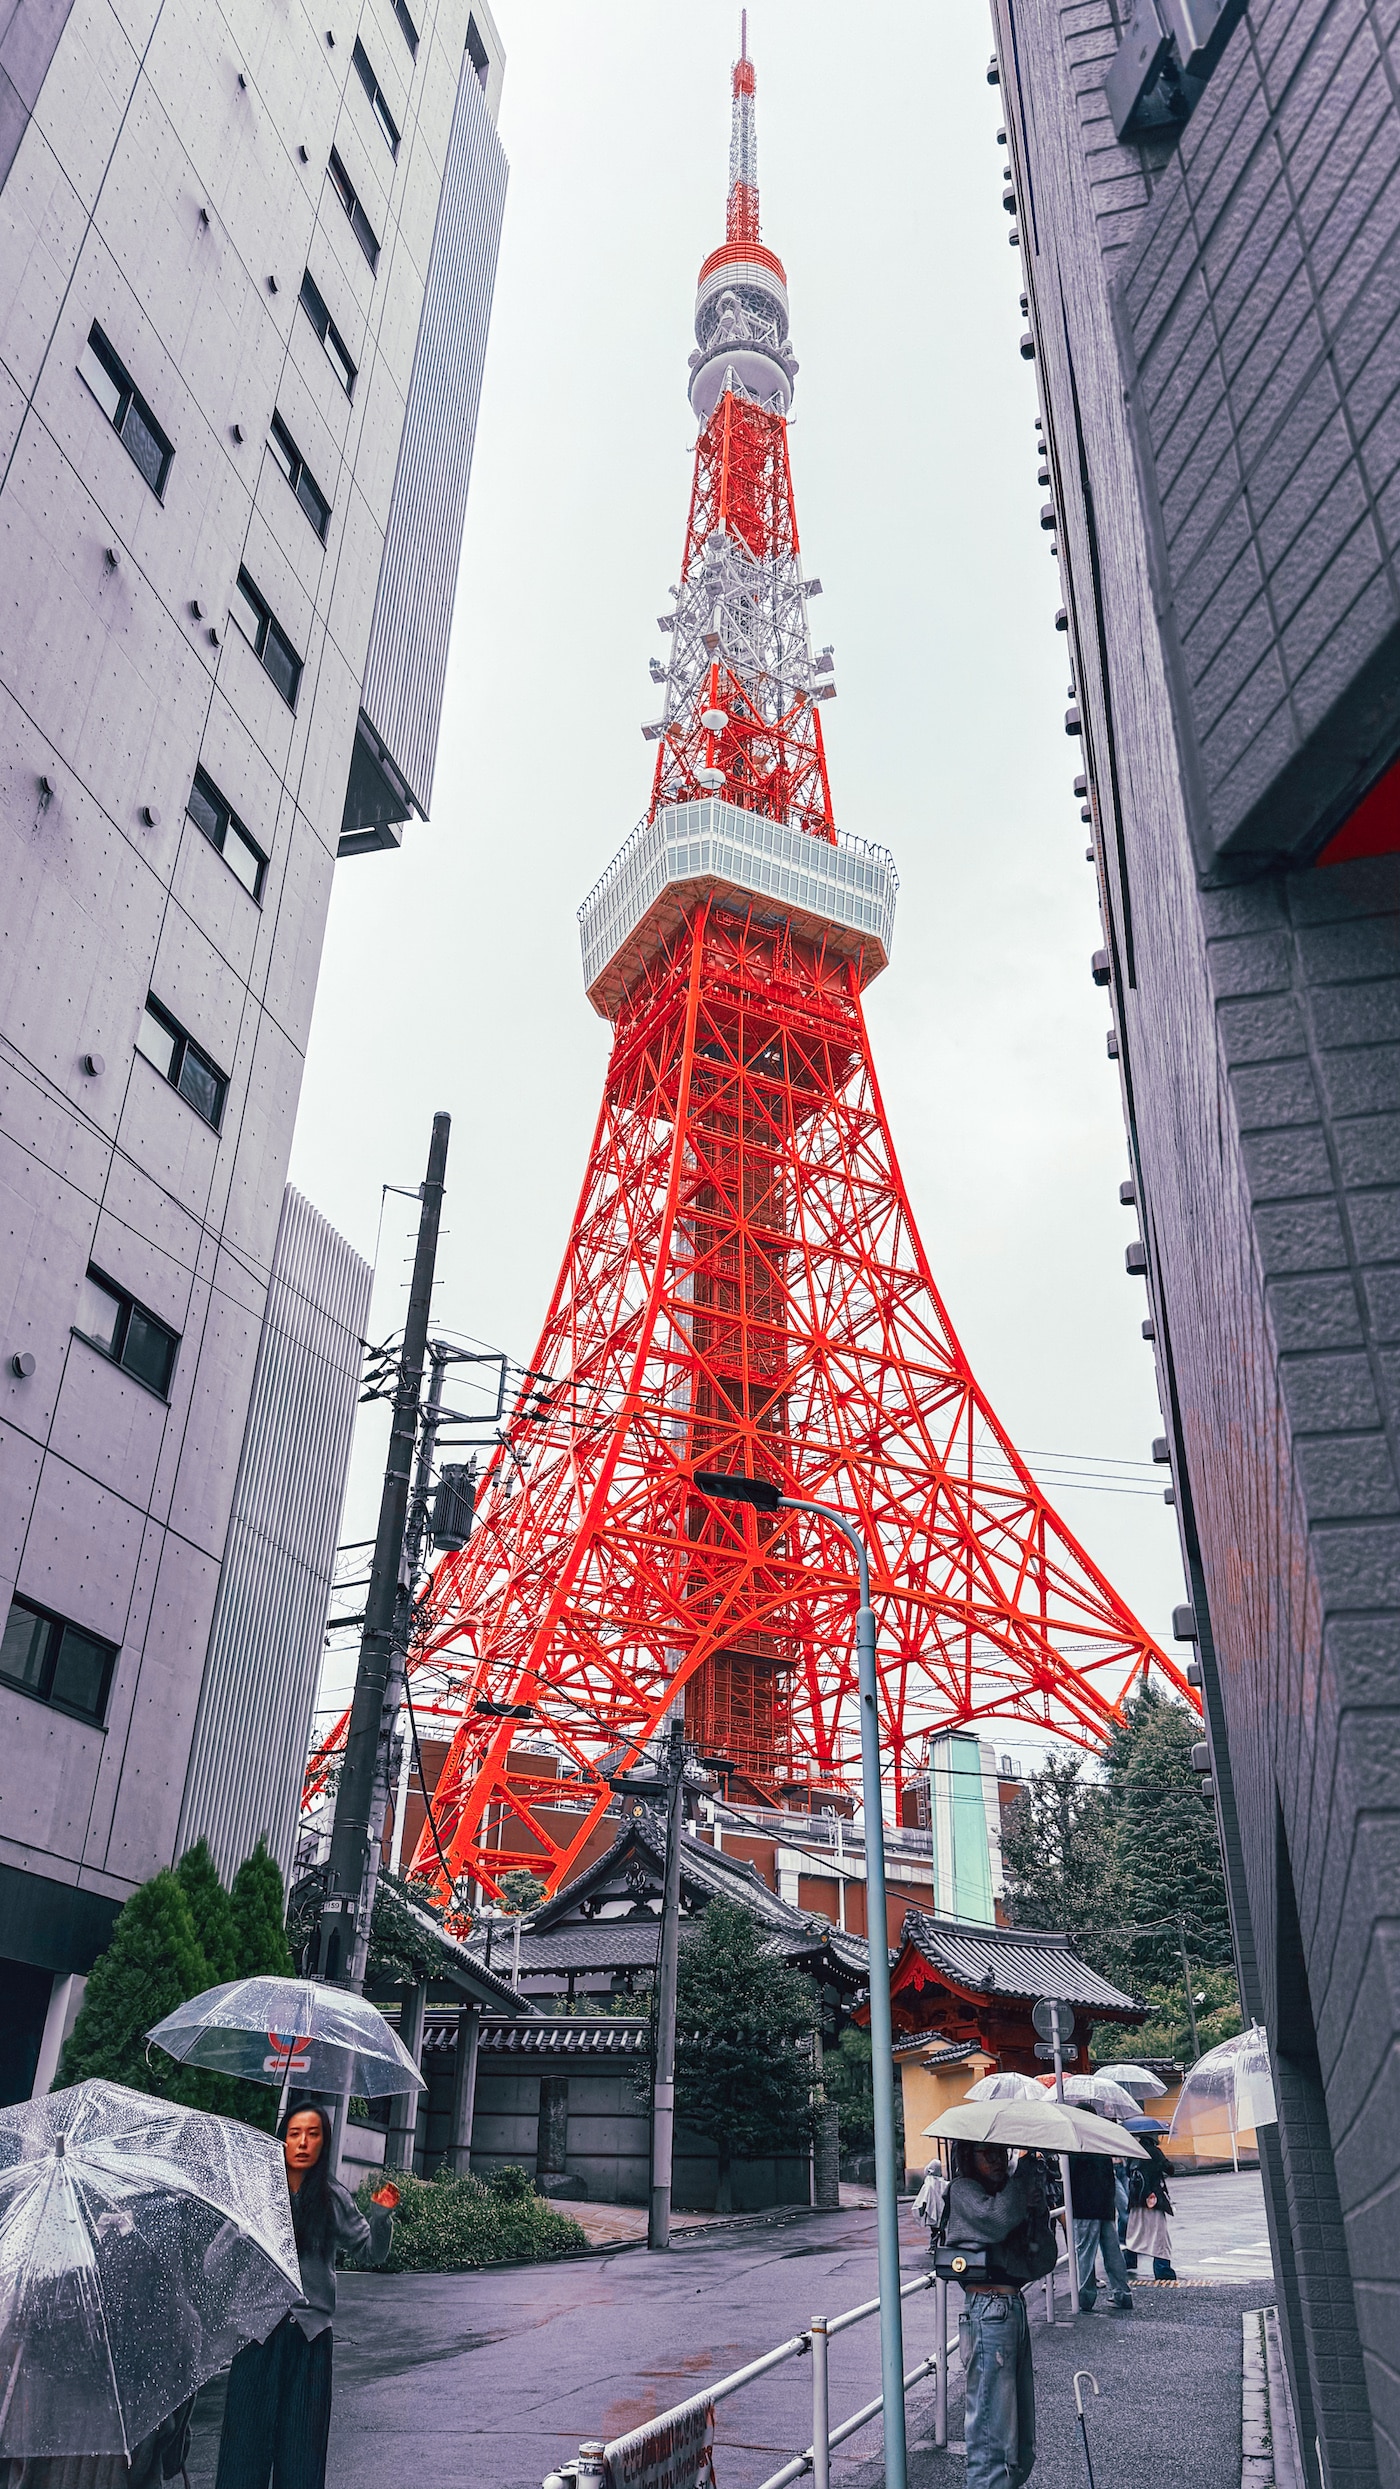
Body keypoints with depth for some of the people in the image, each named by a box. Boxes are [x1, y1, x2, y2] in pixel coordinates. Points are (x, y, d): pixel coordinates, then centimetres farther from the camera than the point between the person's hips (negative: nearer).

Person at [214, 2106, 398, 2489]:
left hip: (311, 2328, 1)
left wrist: (382, 2214, -12)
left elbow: (371, 2253, 4)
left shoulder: (334, 2199, 2)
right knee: (249, 2423, 4)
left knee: (303, 2428, 7)